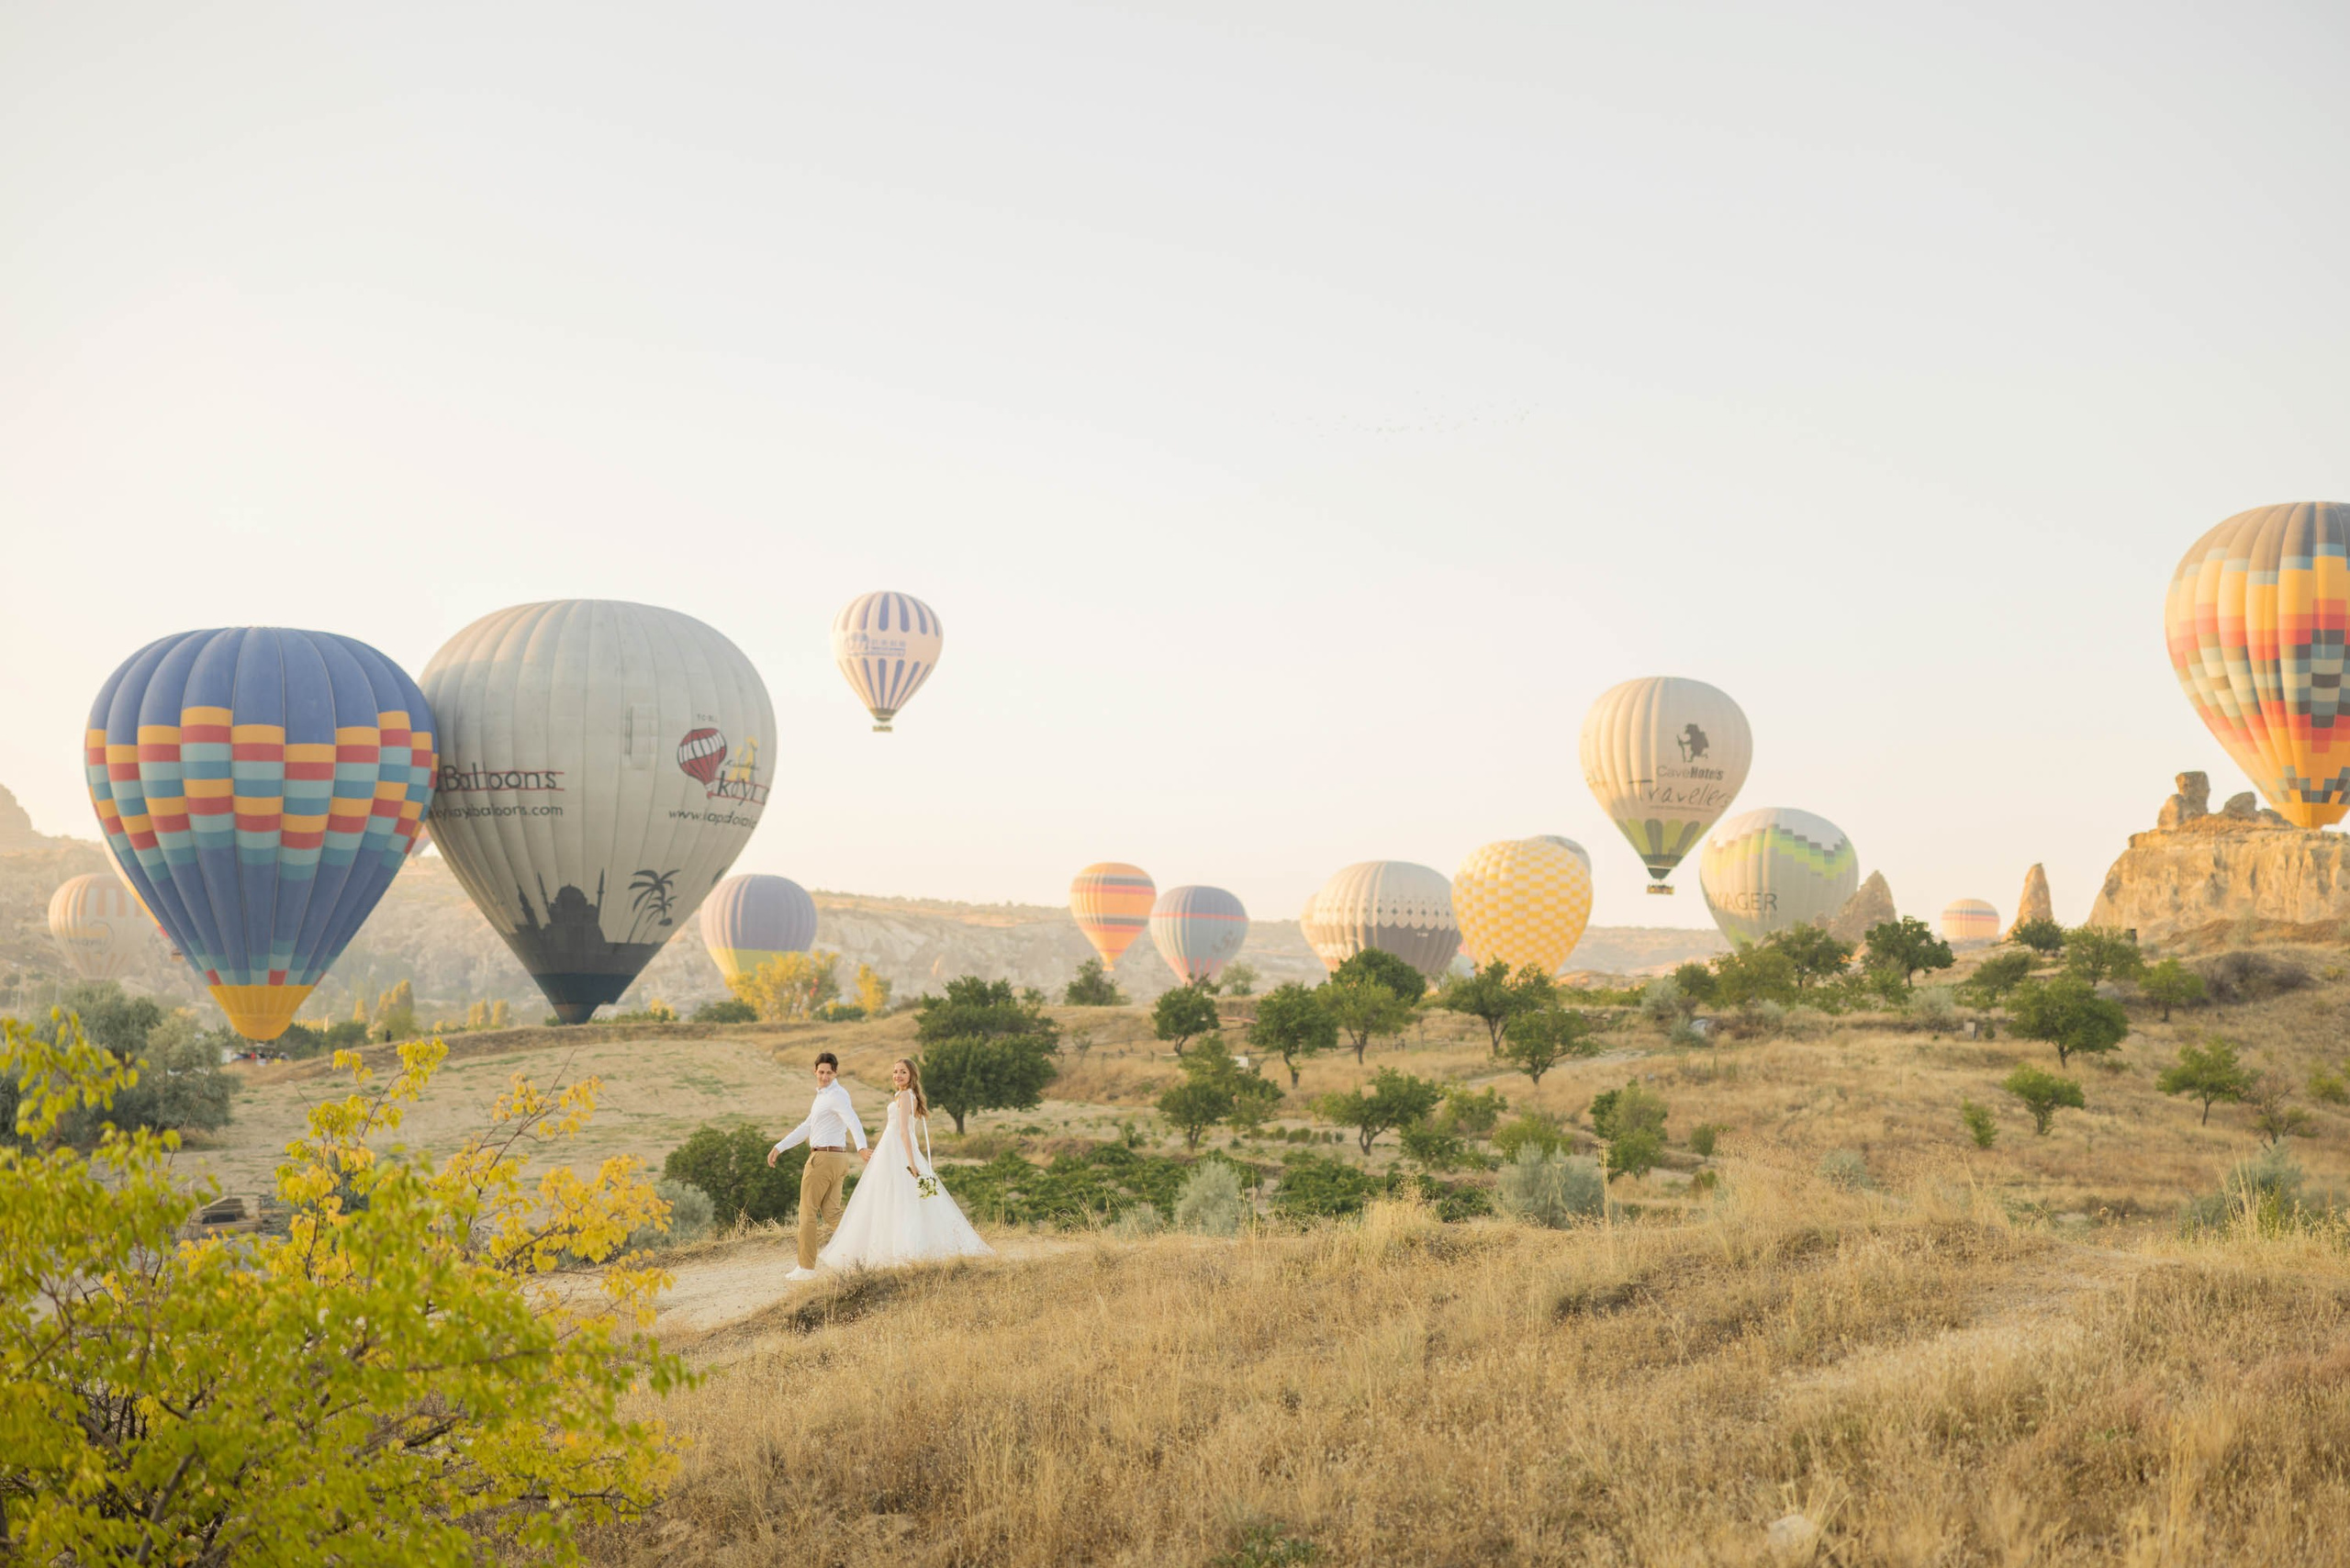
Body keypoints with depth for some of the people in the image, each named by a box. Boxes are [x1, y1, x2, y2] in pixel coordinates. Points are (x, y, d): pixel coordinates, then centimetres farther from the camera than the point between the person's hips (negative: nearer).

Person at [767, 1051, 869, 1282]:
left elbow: (853, 1121, -30)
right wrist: (780, 1147, 26)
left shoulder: (837, 1095, -13)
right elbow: (808, 1126, 26)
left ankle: (806, 1267, 4)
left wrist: (861, 1147, -47)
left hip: (824, 1157, -10)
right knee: (831, 1212, 9)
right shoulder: (824, 1095, 20)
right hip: (837, 1158, 10)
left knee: (808, 1212, -1)